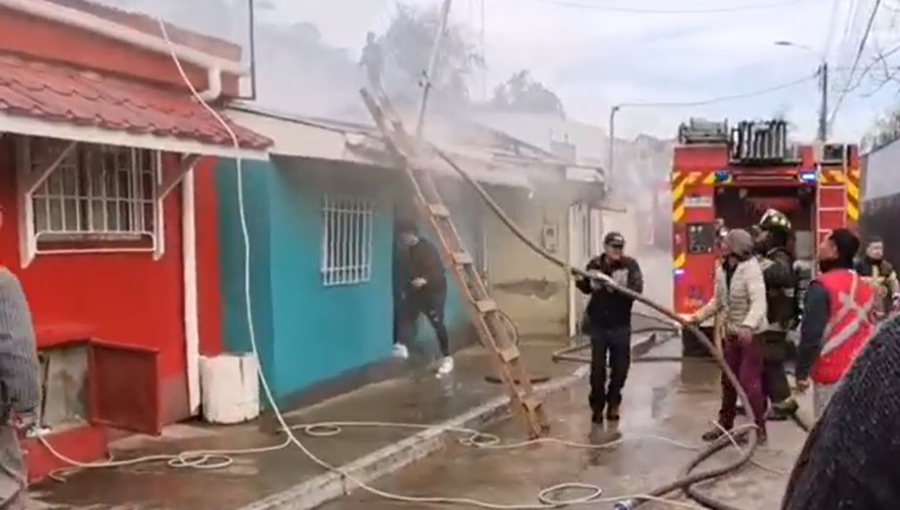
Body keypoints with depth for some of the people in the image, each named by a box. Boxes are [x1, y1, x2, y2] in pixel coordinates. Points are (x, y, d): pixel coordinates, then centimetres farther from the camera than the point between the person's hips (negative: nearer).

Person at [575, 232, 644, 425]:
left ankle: (613, 403, 29)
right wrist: (578, 280, -5)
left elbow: (637, 289, -21)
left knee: (620, 366, 9)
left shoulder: (630, 265, -8)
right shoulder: (594, 265, -2)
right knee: (597, 367, 3)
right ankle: (597, 406, 18)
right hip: (598, 323, 1)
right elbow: (587, 288, 15)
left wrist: (615, 286, -33)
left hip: (620, 324, -1)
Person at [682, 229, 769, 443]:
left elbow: (759, 303, -31)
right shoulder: (721, 270, 2)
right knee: (728, 381, 15)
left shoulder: (750, 268, -21)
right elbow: (717, 301, 12)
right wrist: (696, 317, 4)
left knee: (749, 382, -7)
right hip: (731, 334, 8)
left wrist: (747, 326, -46)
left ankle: (760, 427, 7)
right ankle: (725, 424, 27)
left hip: (752, 334, -7)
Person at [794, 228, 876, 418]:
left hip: (832, 373, -8)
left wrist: (801, 372, -9)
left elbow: (811, 335, -18)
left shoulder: (822, 287, -16)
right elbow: (870, 329, 18)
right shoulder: (865, 287, 10)